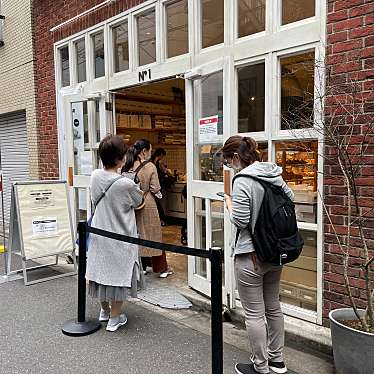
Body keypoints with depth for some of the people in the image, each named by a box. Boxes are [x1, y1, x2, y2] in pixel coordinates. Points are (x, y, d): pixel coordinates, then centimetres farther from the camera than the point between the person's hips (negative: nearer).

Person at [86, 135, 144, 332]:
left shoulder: (95, 176, -8)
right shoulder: (126, 184, -23)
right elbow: (139, 201, -4)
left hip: (99, 234, 6)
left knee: (101, 270, 19)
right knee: (118, 274, 8)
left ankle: (104, 310, 38)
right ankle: (114, 318, 20)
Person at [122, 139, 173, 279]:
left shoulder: (126, 166, 0)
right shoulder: (150, 166, -13)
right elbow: (155, 189, -11)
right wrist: (159, 194, 8)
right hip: (147, 205, -4)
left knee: (136, 235, 14)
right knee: (153, 236, 6)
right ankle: (162, 268, 17)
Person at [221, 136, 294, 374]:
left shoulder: (243, 181, -19)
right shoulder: (275, 174, 4)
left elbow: (239, 221, -20)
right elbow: (290, 198, 16)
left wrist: (229, 203, -2)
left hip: (251, 255, -8)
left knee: (254, 313, 6)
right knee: (273, 307, 20)